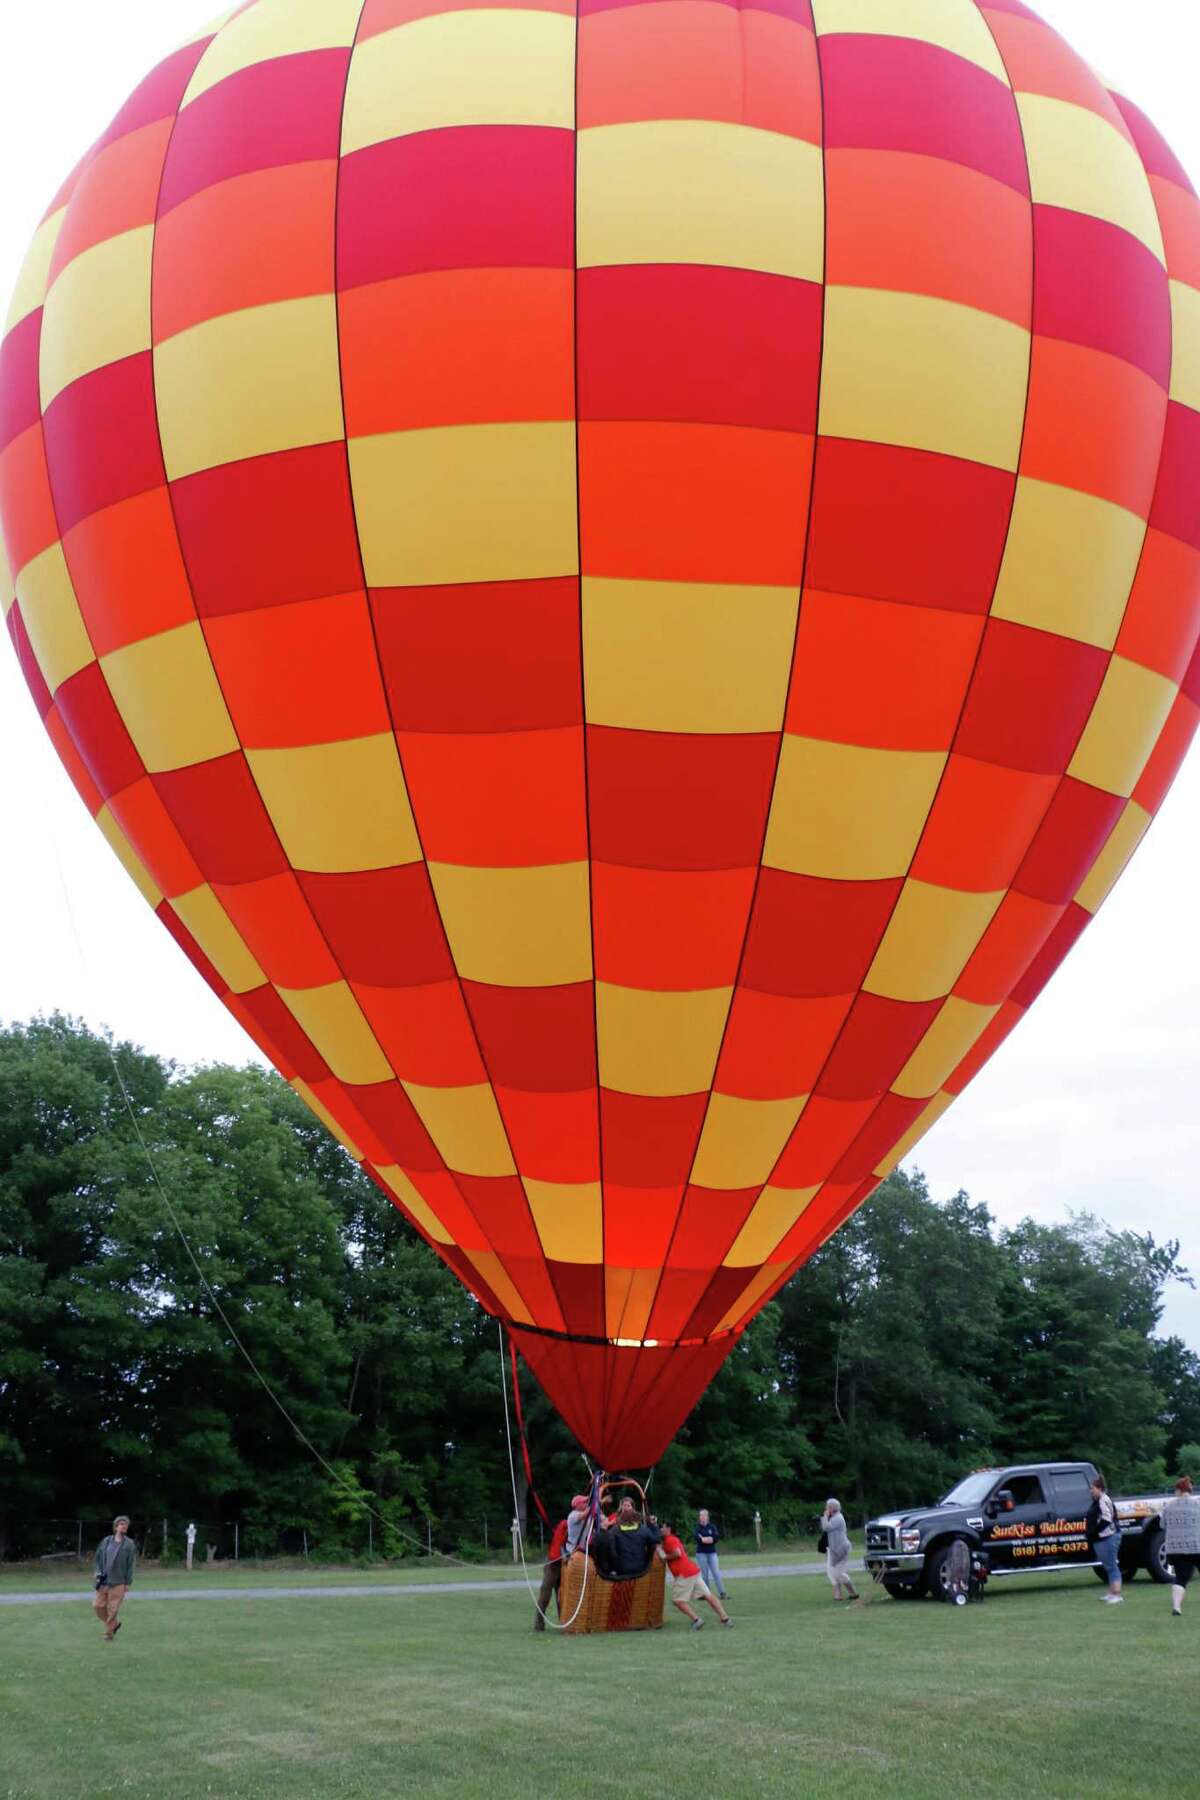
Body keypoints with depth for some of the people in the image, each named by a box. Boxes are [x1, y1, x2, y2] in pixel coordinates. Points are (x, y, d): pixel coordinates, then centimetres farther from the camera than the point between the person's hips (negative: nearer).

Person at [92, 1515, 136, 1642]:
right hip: (104, 1581, 4)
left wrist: (128, 1583, -5)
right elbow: (98, 1558, 16)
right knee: (97, 1605, 3)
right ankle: (115, 1624, 25)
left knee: (112, 1609, -4)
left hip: (118, 1583, -4)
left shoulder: (129, 1544, -1)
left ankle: (109, 1633, 11)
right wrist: (97, 1572, 1)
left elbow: (131, 1564, -2)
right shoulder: (106, 1541, 8)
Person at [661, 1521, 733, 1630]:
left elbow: (677, 1553, -22)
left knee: (678, 1600, 0)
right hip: (694, 1571, 9)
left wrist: (665, 1557, -8)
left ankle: (696, 1620, -10)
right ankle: (725, 1618, 5)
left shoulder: (670, 1540, -8)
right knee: (708, 1596, 8)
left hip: (684, 1575, -9)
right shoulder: (675, 1539, 23)